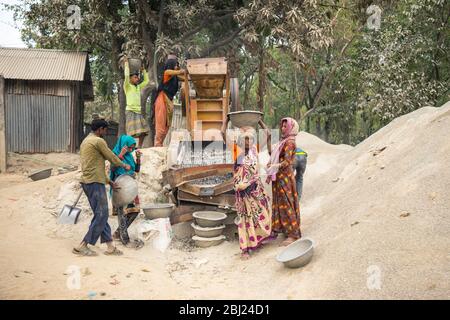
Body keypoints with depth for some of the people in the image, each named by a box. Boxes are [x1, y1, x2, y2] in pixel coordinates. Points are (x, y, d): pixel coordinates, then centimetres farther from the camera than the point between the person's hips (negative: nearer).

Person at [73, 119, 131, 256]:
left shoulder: (85, 141, 21)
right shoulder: (98, 141, -10)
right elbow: (111, 157, -2)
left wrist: (108, 180, 22)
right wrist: (125, 165, 16)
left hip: (87, 181, 10)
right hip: (95, 182, -10)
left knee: (101, 214, 10)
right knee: (101, 215, -5)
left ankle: (110, 246, 13)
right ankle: (83, 246, -4)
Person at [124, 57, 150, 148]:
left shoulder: (139, 87, 18)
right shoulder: (127, 86, 0)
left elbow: (146, 80, 27)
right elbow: (126, 75, -13)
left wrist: (143, 70, 24)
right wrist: (126, 63, -5)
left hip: (139, 111, 7)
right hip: (130, 111, -7)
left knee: (143, 131, 1)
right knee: (132, 132, -14)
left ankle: (140, 147, 10)